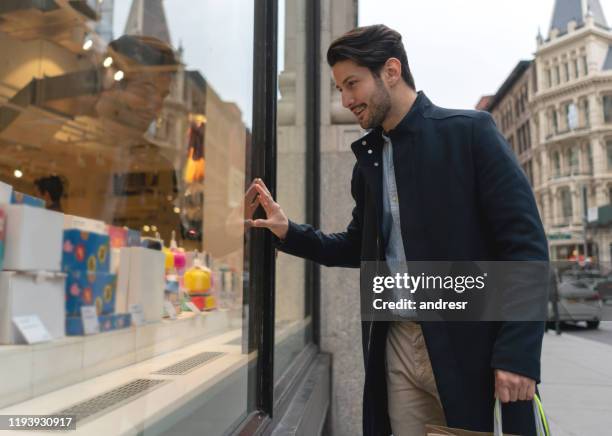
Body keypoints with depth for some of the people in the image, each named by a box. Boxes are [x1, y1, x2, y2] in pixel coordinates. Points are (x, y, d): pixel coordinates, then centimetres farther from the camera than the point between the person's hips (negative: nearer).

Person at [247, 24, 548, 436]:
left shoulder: (470, 130, -6)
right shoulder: (368, 157, 12)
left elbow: (525, 242, -10)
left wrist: (518, 351, -16)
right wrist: (288, 231, 4)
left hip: (472, 342, -5)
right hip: (398, 343, 5)